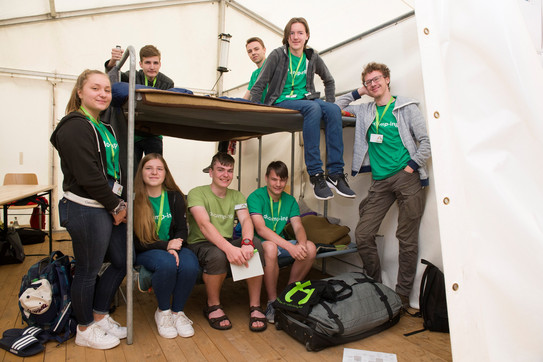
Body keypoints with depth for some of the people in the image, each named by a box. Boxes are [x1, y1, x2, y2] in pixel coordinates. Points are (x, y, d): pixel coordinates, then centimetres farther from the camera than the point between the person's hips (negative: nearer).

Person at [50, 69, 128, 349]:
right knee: (88, 271, 5)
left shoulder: (104, 127, 17)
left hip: (109, 209, 10)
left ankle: (100, 316, 35)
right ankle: (85, 330, 26)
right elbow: (88, 176, -20)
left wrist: (120, 204, 7)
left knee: (122, 262, 16)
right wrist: (116, 206, -11)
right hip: (86, 210, -9)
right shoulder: (75, 127, -13)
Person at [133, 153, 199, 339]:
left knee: (190, 266, -30)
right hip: (145, 252, -2)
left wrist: (175, 248, -17)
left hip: (173, 247, 3)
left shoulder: (175, 197, 4)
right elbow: (136, 241, -8)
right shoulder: (134, 199, -6)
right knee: (166, 264, -35)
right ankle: (163, 312, -7)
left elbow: (182, 230, 4)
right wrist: (165, 245, -21)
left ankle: (178, 311, -4)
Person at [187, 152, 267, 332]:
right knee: (218, 255, -38)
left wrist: (247, 242, -33)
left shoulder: (237, 196, 10)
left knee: (256, 244, -26)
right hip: (200, 244, -4)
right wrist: (229, 248, -39)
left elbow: (246, 220, -9)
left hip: (228, 243, 4)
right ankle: (213, 306, -8)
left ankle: (255, 306, -15)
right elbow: (204, 225, -23)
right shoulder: (197, 193, -7)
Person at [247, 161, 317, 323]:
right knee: (270, 247, -38)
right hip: (260, 243, -5)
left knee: (310, 248, -18)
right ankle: (272, 302, -20)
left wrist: (301, 244, -29)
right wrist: (290, 247, -35)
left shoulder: (290, 200, 6)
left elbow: (298, 226, -4)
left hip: (282, 243, 6)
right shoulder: (256, 197, -13)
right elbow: (261, 229, -25)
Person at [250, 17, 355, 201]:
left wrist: (329, 103, 11)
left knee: (334, 110, -27)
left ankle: (335, 174, -31)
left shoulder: (312, 57, 11)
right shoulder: (278, 55, -1)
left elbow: (329, 81, 25)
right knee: (313, 108, -36)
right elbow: (260, 84, -2)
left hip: (306, 98, 4)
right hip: (282, 101, -4)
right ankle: (315, 174, -37)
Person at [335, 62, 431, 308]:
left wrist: (411, 167, -7)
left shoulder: (406, 107, 8)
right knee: (363, 235, -4)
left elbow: (426, 141, 3)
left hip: (407, 178, -3)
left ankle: (402, 296, 11)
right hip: (380, 181, 4)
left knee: (407, 240, -1)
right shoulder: (364, 111, 17)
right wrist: (357, 93, 16)